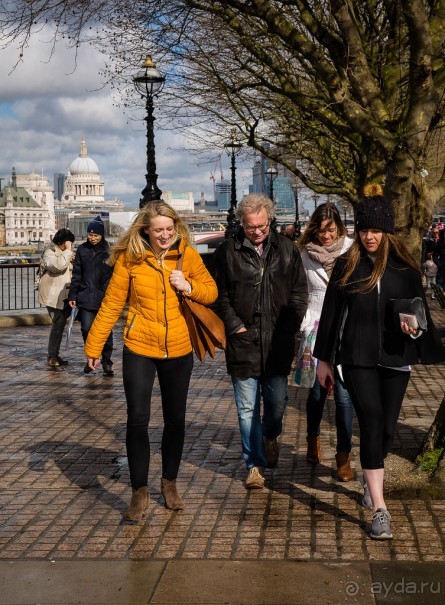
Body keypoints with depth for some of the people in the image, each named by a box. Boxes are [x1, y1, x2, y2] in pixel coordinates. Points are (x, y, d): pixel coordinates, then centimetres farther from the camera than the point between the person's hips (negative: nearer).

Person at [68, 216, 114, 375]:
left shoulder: (109, 251, -1)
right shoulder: (82, 250, 6)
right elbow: (76, 274, 10)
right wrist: (72, 295, 6)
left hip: (105, 298, -2)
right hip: (86, 297, 2)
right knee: (86, 329, -1)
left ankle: (106, 362, 14)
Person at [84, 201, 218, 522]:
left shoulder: (188, 255, -4)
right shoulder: (130, 258, -8)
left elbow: (212, 292, 4)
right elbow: (112, 304, -5)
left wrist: (189, 287, -16)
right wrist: (94, 346, -4)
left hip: (178, 351, 2)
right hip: (140, 349, -2)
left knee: (175, 420, 13)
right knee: (137, 420, -4)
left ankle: (170, 483, 32)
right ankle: (140, 491, 10)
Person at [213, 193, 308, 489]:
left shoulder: (286, 249, 5)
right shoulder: (228, 251, -1)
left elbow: (300, 292, 9)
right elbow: (220, 295, 3)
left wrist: (289, 328, 1)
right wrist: (235, 326, -6)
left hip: (277, 343, 1)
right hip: (243, 343, -1)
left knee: (277, 401, 8)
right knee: (248, 409, 5)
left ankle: (270, 435, 42)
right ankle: (255, 464, 19)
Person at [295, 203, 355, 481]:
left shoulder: (352, 250, -4)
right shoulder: (306, 254, 2)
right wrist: (305, 327, -2)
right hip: (316, 330, 2)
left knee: (344, 395, -5)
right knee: (317, 392, 11)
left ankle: (344, 455, 9)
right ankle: (313, 439, 38)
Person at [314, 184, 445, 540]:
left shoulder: (405, 268, 2)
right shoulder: (347, 266, 2)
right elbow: (331, 313, 6)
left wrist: (414, 328, -14)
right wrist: (324, 358, 8)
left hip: (395, 357, 2)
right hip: (358, 357, -2)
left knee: (387, 427, 8)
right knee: (372, 422, -13)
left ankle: (372, 481, 37)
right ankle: (380, 509, -14)